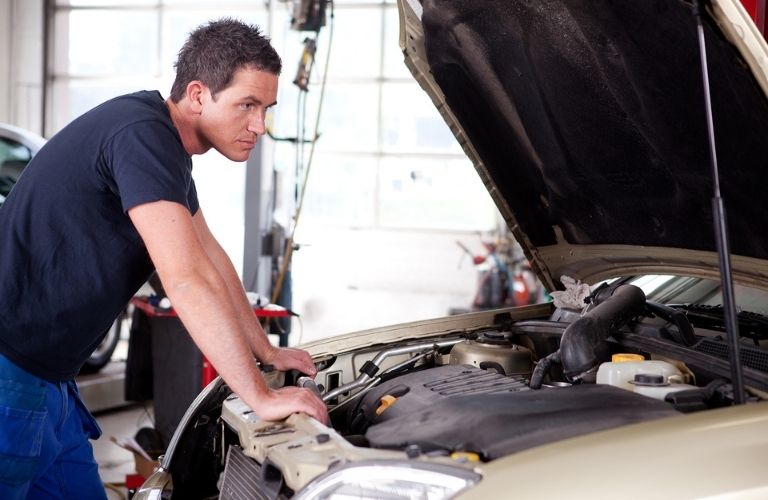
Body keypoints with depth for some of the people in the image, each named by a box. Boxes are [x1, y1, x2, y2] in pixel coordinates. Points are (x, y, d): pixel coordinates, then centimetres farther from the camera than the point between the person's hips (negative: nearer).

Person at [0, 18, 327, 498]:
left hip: (43, 374, 10)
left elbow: (213, 261, 20)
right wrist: (261, 397, -23)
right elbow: (187, 282, -26)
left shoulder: (166, 144, 11)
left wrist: (269, 353, 23)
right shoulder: (142, 135, -21)